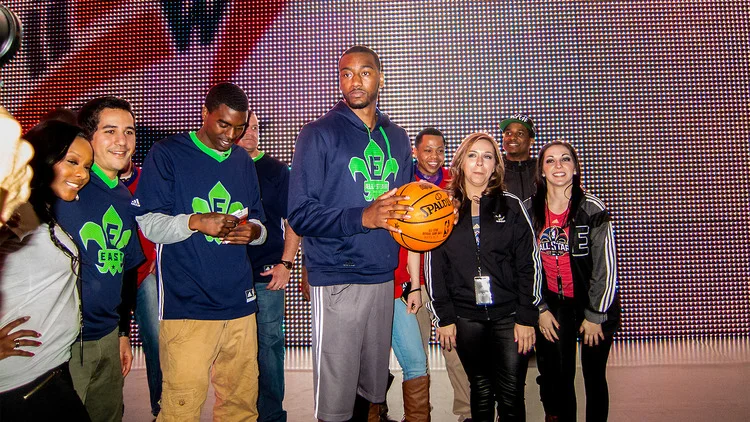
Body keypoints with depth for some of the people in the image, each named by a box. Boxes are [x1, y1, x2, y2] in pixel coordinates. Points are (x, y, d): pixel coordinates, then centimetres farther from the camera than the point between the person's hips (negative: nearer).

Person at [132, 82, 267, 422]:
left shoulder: (242, 160, 17)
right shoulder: (166, 154, 0)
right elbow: (148, 222, -3)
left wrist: (252, 231, -3)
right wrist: (196, 222, -20)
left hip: (239, 300, 5)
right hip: (186, 303, -4)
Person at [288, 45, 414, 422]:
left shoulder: (397, 138, 14)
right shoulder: (320, 134, -2)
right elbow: (301, 214, -9)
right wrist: (362, 217, -21)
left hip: (383, 278, 5)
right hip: (336, 281, -5)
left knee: (372, 386, 12)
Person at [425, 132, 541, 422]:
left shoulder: (511, 206, 3)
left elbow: (528, 264, 0)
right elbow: (434, 267, 4)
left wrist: (527, 317, -5)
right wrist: (444, 318, 0)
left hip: (509, 315, -1)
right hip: (466, 317, 1)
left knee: (512, 395, 1)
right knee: (481, 390, 11)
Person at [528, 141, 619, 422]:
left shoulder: (592, 209, -11)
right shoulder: (528, 211, -3)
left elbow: (606, 266, -9)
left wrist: (595, 315, -9)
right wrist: (540, 309, -1)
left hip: (594, 305, -2)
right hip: (553, 307, 2)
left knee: (594, 377, 8)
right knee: (557, 377, 5)